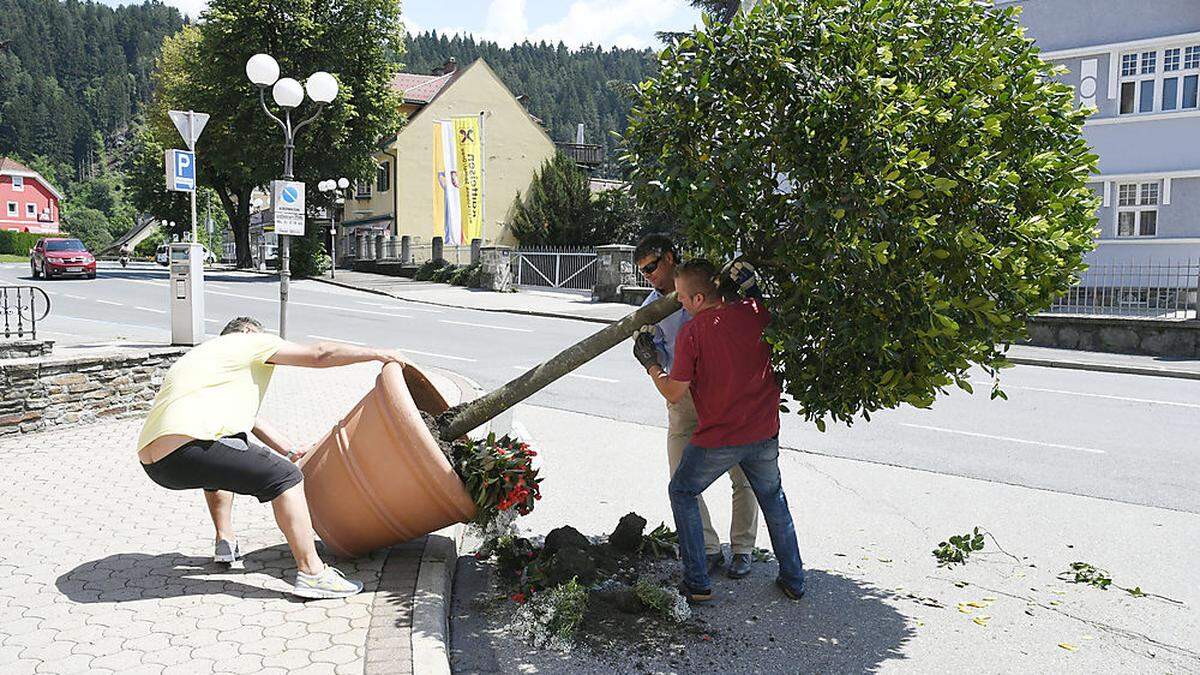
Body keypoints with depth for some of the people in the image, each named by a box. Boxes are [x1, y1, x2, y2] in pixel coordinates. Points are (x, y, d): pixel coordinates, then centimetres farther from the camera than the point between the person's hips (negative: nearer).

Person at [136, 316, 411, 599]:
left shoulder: (203, 355, 35)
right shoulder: (248, 342, 11)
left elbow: (250, 421, 36)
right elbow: (319, 354, 4)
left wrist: (292, 451, 36)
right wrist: (377, 353, 13)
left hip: (152, 462, 9)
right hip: (187, 450, -9)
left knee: (220, 461, 38)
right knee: (285, 477, -7)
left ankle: (225, 541, 36)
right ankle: (311, 572, -11)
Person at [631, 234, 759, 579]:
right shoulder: (651, 307, 6)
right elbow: (667, 360, 2)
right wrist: (651, 355, -20)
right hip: (683, 398, 3)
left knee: (743, 476, 3)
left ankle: (742, 549, 20)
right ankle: (709, 549, 14)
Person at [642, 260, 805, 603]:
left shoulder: (691, 333, -17)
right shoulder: (756, 311, -5)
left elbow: (674, 393, -11)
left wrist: (652, 368, 6)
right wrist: (750, 284, 17)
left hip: (718, 440, -4)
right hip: (764, 433, 4)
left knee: (682, 493, 18)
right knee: (773, 497, 26)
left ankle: (697, 584, 16)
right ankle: (793, 579, 31)